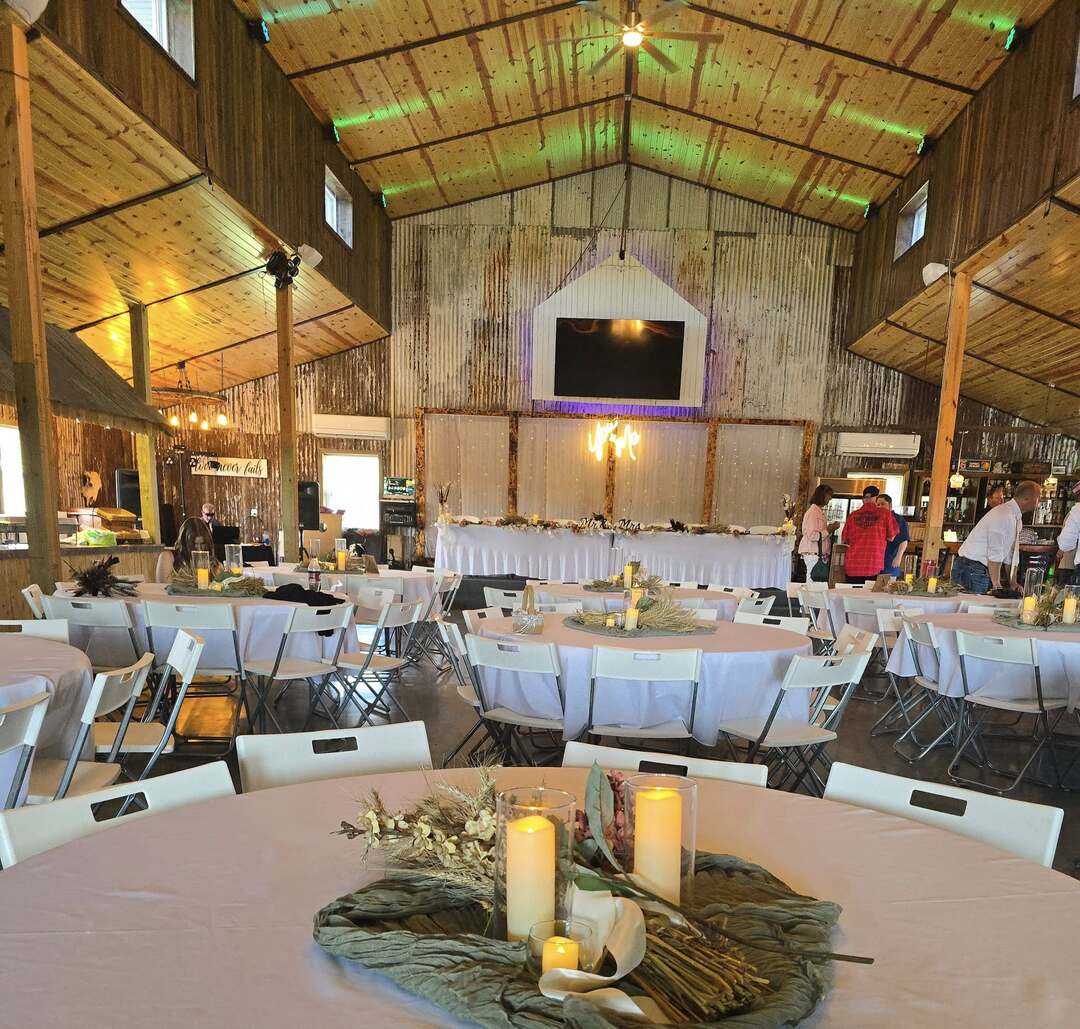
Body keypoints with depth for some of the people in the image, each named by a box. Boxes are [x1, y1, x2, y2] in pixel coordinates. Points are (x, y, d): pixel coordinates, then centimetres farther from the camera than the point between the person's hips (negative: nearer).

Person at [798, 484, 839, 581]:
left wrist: (830, 528, 11)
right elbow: (812, 536, -19)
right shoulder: (812, 512, -12)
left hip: (820, 553, 9)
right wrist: (829, 530, -12)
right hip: (812, 553, -9)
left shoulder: (820, 511, 18)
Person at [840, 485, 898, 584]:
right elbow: (891, 537, 6)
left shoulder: (853, 515, 5)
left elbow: (845, 540, 12)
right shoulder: (885, 513, 0)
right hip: (874, 567, -2)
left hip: (852, 566, 2)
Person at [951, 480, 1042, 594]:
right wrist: (996, 584, -17)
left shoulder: (1016, 518, 13)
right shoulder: (1004, 516, -17)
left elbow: (1010, 554, 19)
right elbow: (995, 554, -20)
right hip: (972, 568, -9)